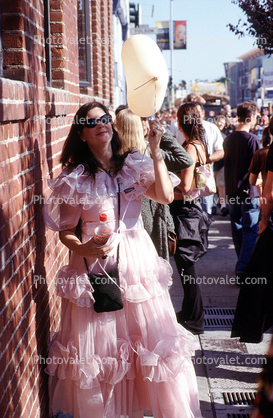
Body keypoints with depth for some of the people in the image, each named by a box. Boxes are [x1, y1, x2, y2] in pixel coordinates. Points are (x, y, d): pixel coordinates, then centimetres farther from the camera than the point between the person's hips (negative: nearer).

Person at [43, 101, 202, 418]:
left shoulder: (133, 165, 5)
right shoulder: (75, 177, -2)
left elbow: (165, 196, -9)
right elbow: (66, 231, 0)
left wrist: (156, 153, -13)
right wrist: (83, 249, -20)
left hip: (137, 260, 2)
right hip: (96, 264, -2)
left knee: (151, 338, 6)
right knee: (100, 347, 5)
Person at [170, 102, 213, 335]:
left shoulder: (190, 148, -18)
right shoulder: (199, 145, 9)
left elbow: (185, 186, -23)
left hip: (185, 212, -9)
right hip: (190, 209, 9)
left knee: (186, 266, 0)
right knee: (186, 266, 18)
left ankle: (195, 320, 11)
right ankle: (189, 312, 31)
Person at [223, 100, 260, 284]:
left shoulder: (228, 139, 7)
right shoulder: (252, 139, -14)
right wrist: (262, 194, -9)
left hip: (231, 192, 7)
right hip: (249, 193, -7)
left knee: (238, 229, 16)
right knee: (250, 231, -2)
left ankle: (243, 265, 29)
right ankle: (243, 270, -9)